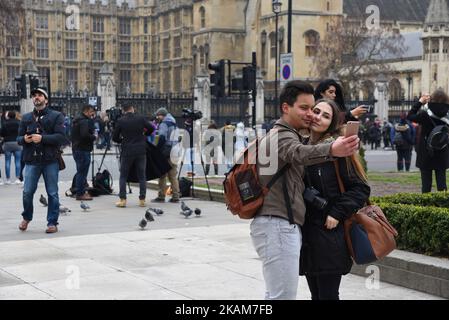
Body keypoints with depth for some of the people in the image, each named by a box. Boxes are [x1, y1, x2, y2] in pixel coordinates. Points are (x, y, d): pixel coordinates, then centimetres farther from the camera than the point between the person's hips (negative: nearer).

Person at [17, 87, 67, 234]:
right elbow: (19, 138, 15)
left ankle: (52, 223, 11)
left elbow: (61, 137, -8)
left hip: (50, 161, -3)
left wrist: (42, 138, -18)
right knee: (27, 192, 2)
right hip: (31, 161, 3)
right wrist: (24, 139, -8)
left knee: (52, 193, 1)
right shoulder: (26, 117, 15)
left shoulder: (56, 116, 3)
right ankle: (26, 218, 26)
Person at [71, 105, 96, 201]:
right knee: (82, 172, -7)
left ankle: (81, 192, 24)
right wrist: (94, 137, -10)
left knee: (81, 171, 17)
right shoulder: (84, 121, -15)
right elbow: (85, 135, -27)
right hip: (83, 150, -11)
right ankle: (80, 194, -5)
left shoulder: (78, 120, 18)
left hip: (76, 149, 11)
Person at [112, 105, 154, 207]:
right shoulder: (140, 118, -2)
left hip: (127, 152, -1)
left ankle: (122, 199, 1)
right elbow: (151, 129, 6)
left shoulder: (120, 121, -4)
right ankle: (142, 200, 7)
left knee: (123, 176, 8)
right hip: (141, 151, 1)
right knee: (142, 176, 9)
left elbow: (114, 138, 0)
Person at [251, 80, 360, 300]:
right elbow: (300, 153, -34)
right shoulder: (282, 136, -11)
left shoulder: (283, 135, 23)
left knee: (276, 294, 16)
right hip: (278, 226, -11)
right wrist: (332, 150, -54)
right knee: (283, 296, -15)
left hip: (283, 226, 11)